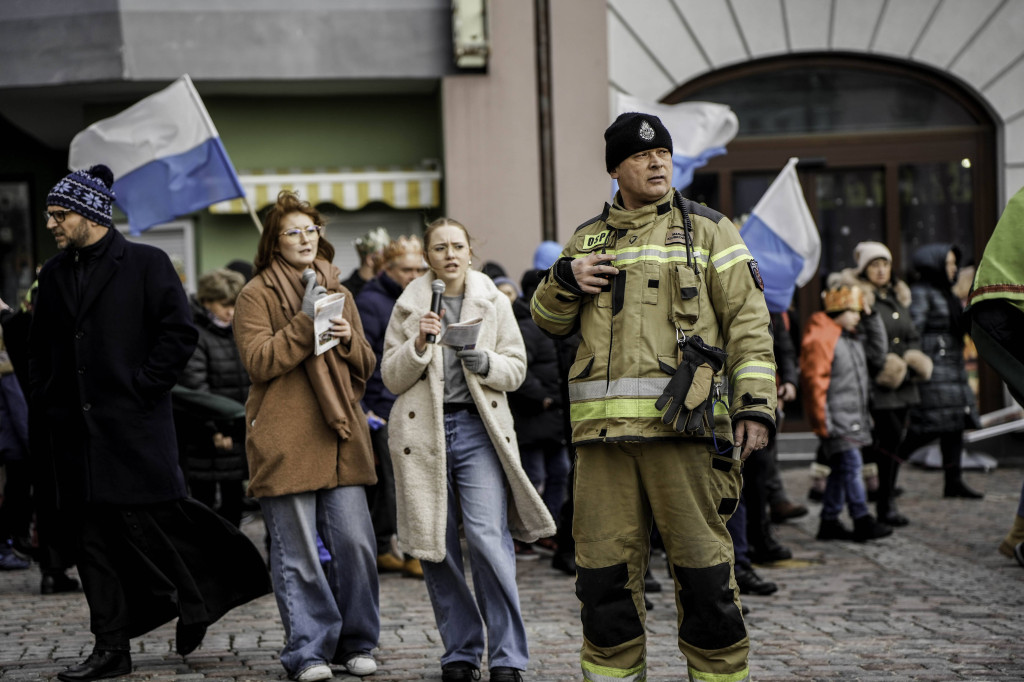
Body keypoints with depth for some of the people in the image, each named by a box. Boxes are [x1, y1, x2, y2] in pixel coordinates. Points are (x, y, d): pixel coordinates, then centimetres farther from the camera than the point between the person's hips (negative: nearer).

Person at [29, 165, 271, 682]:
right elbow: (40, 348, 21)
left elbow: (179, 333, -8)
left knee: (147, 524, -6)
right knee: (93, 539, 6)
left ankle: (195, 602, 18)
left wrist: (144, 387, -11)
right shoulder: (54, 274, 15)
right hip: (74, 431, 6)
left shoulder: (146, 264, -3)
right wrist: (43, 406, 11)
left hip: (133, 426, -6)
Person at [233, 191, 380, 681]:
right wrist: (305, 322, -15)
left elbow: (365, 368, 20)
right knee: (297, 553, -3)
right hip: (285, 443, -4)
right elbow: (259, 361, -9)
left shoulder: (338, 293, 19)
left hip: (339, 438, 5)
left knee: (354, 543, 0)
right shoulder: (256, 295, 3)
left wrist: (349, 339, -1)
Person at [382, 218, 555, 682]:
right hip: (424, 431, 1)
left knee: (488, 537, -14)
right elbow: (391, 379, 5)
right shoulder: (409, 307, 8)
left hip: (478, 426, -1)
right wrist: (418, 344, -11)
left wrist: (486, 362, -11)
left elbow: (516, 368, 8)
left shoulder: (493, 302, 8)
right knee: (436, 544, 1)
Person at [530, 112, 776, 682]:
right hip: (603, 423, 3)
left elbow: (748, 321, 2)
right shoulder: (588, 240, 19)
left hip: (681, 422, -3)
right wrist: (564, 279, 1)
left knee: (703, 565, -3)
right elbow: (549, 320, 23)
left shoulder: (707, 229, 8)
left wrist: (756, 404, -9)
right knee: (605, 566, 5)